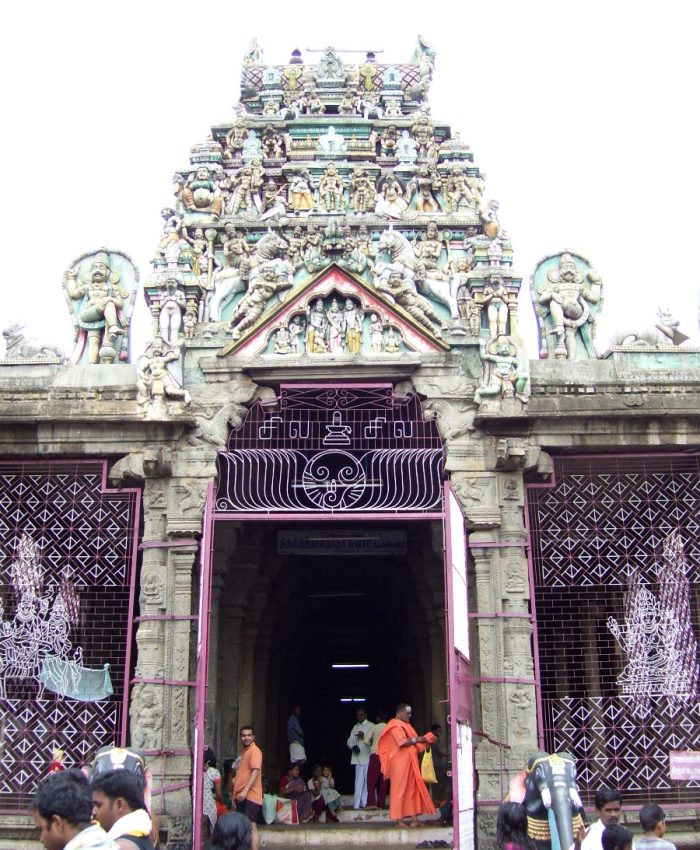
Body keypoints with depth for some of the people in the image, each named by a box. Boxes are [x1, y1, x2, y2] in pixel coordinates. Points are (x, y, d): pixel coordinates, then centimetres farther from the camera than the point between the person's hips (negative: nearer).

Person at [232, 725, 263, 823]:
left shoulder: (254, 750, -8)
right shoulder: (245, 751, 20)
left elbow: (255, 772, -20)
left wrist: (245, 791, -27)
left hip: (250, 796, -9)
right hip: (242, 796, 9)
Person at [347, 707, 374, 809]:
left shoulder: (371, 726, 3)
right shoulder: (355, 727, 19)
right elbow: (349, 741, 15)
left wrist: (364, 736, -19)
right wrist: (353, 746, -6)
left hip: (367, 757, -4)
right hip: (357, 757, 4)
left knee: (367, 780, -4)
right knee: (358, 781, 3)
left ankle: (365, 803, 1)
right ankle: (357, 804, 3)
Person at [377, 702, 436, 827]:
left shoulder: (405, 726, 21)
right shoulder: (395, 726, -9)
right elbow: (402, 742, -22)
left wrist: (424, 740, 8)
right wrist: (417, 739, -14)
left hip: (410, 761, 10)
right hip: (400, 761, -10)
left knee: (413, 788, 7)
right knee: (400, 788, -5)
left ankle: (414, 818, 9)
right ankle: (399, 819, -2)